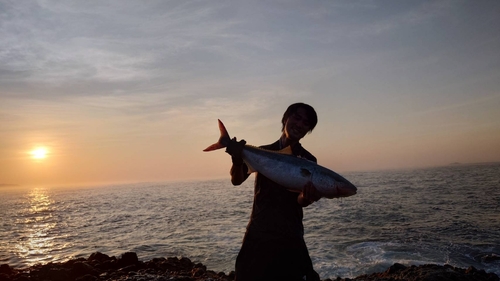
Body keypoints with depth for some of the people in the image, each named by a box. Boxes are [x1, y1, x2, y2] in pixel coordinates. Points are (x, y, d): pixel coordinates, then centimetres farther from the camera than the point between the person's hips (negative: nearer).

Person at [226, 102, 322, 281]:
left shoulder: (308, 160, 0)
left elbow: (301, 201, -10)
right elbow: (237, 180, -9)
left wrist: (308, 197, -35)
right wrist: (237, 159, -30)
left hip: (290, 237, -1)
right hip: (258, 233, 1)